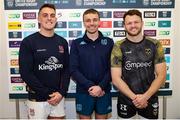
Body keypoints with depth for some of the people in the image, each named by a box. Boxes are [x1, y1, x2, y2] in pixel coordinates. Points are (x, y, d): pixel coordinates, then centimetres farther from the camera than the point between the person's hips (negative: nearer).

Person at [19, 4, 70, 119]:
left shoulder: (62, 42, 6)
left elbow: (67, 69, 5)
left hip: (58, 97, 4)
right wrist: (47, 94, -13)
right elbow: (25, 73, -12)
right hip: (37, 98, -3)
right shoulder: (28, 42, -7)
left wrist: (62, 92, -8)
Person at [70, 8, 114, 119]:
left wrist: (101, 86, -15)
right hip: (83, 92, 0)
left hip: (104, 91, 1)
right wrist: (90, 86, -15)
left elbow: (112, 68, -2)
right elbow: (73, 70, -6)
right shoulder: (76, 44, 1)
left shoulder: (109, 42, 2)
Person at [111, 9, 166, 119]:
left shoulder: (155, 45, -2)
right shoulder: (118, 47, -6)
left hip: (150, 99, 1)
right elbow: (116, 79, -9)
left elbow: (161, 75, -4)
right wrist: (134, 97, -16)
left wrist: (145, 96, -14)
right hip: (126, 100, -1)